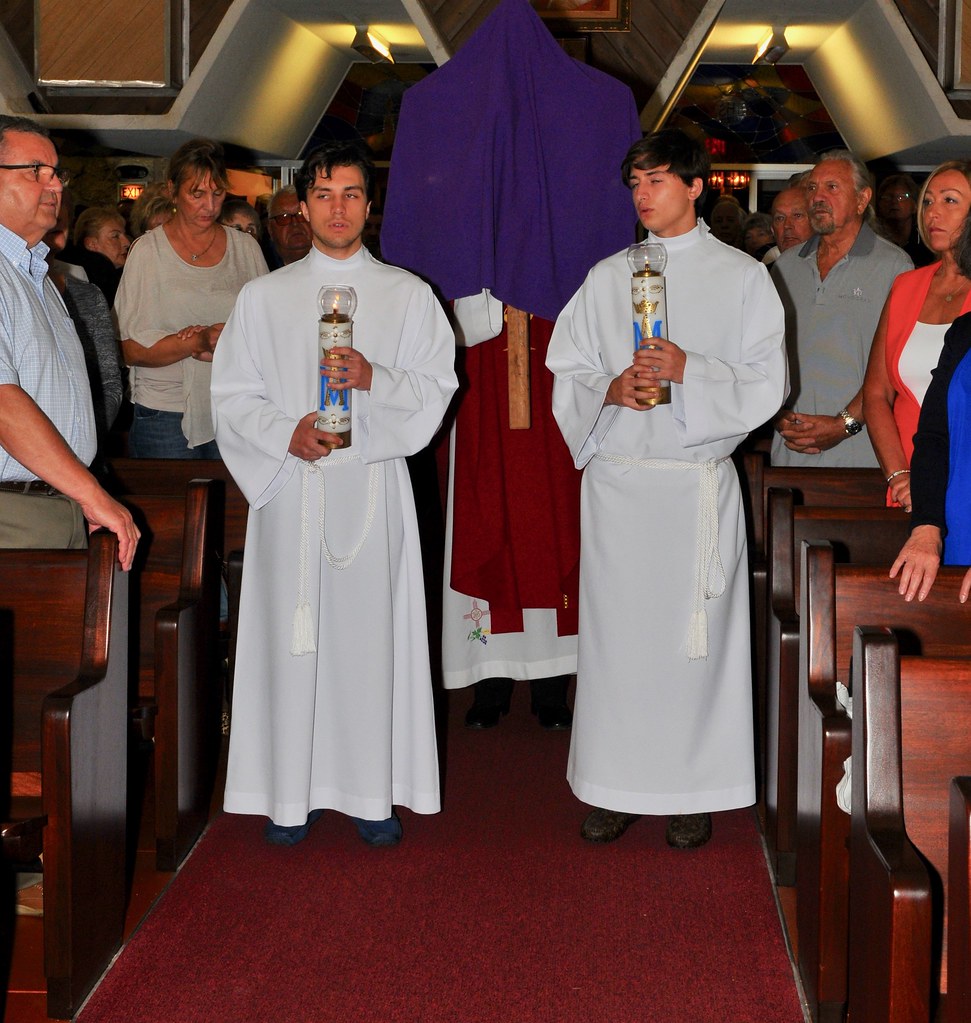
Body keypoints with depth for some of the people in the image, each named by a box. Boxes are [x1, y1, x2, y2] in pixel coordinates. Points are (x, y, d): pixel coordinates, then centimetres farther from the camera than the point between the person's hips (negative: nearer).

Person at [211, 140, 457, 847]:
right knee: (292, 635, 1)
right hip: (290, 487, 1)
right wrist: (286, 433, -11)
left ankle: (371, 793, 10)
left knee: (371, 633, 0)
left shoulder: (408, 295, 9)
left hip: (373, 484, 0)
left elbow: (437, 387, 3)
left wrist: (375, 378, -15)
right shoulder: (266, 296, 10)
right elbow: (233, 395, 7)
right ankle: (293, 793, 11)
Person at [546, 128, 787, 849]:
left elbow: (766, 383, -2)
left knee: (694, 631, 0)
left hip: (699, 480, -2)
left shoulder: (742, 276, 4)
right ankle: (619, 787, 14)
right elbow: (568, 375, 9)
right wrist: (611, 388, -12)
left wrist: (689, 370, -17)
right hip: (616, 478, 2)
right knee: (616, 628, 3)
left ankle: (692, 790, 12)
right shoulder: (607, 277, 11)